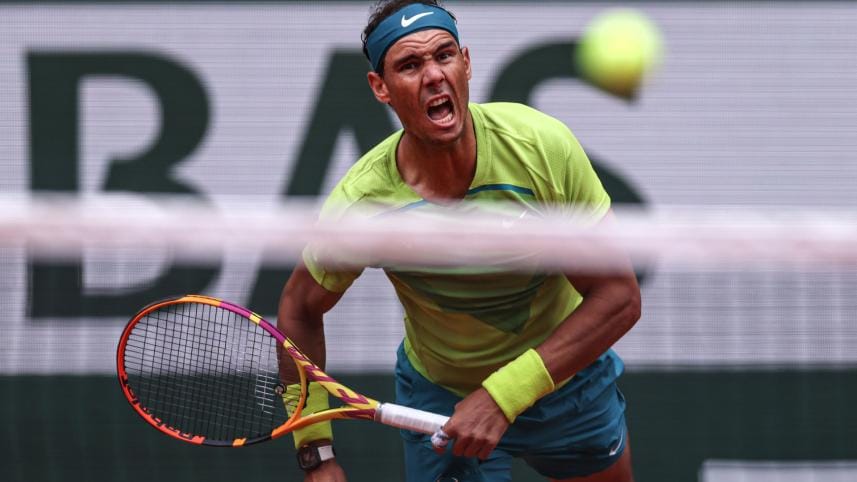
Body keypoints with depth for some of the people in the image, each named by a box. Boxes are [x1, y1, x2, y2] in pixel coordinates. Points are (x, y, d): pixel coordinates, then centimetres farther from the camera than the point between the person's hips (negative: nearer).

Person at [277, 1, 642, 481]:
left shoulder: (543, 145, -28)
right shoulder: (359, 203, -27)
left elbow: (619, 296, -25)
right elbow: (300, 310, -7)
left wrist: (504, 394, -33)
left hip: (566, 371, 1)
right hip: (439, 398, -1)